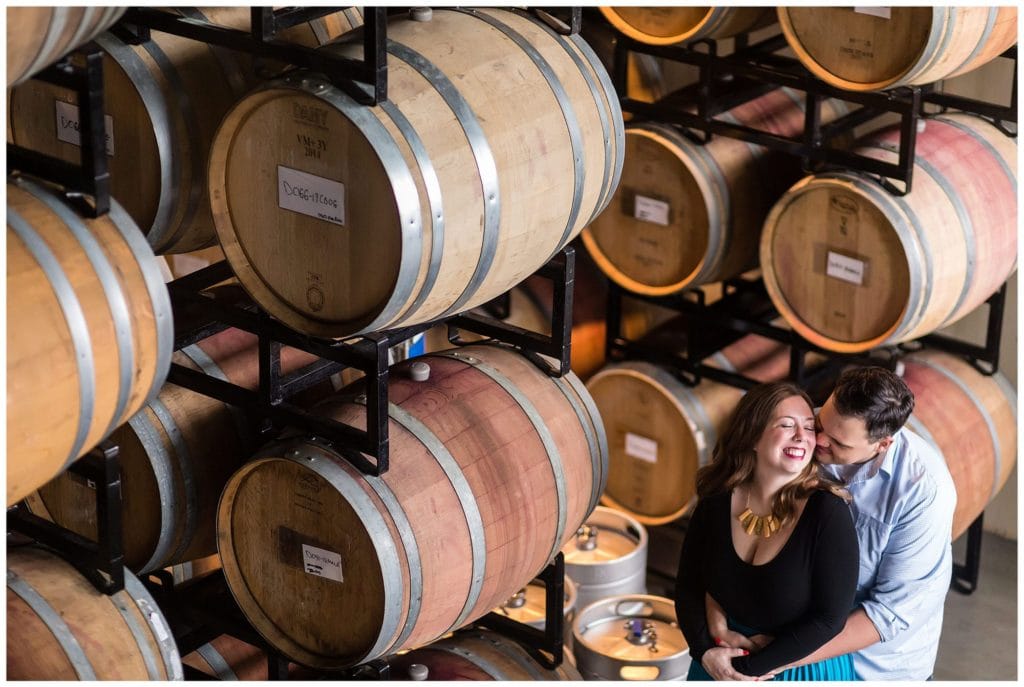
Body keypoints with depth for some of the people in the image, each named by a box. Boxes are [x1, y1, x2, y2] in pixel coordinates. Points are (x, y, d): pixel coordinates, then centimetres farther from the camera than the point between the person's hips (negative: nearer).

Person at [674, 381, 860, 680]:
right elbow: (689, 585, 0)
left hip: (803, 671, -3)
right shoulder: (716, 501, -10)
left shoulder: (828, 511, -22)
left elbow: (830, 617, -22)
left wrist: (750, 667, -20)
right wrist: (704, 651, -15)